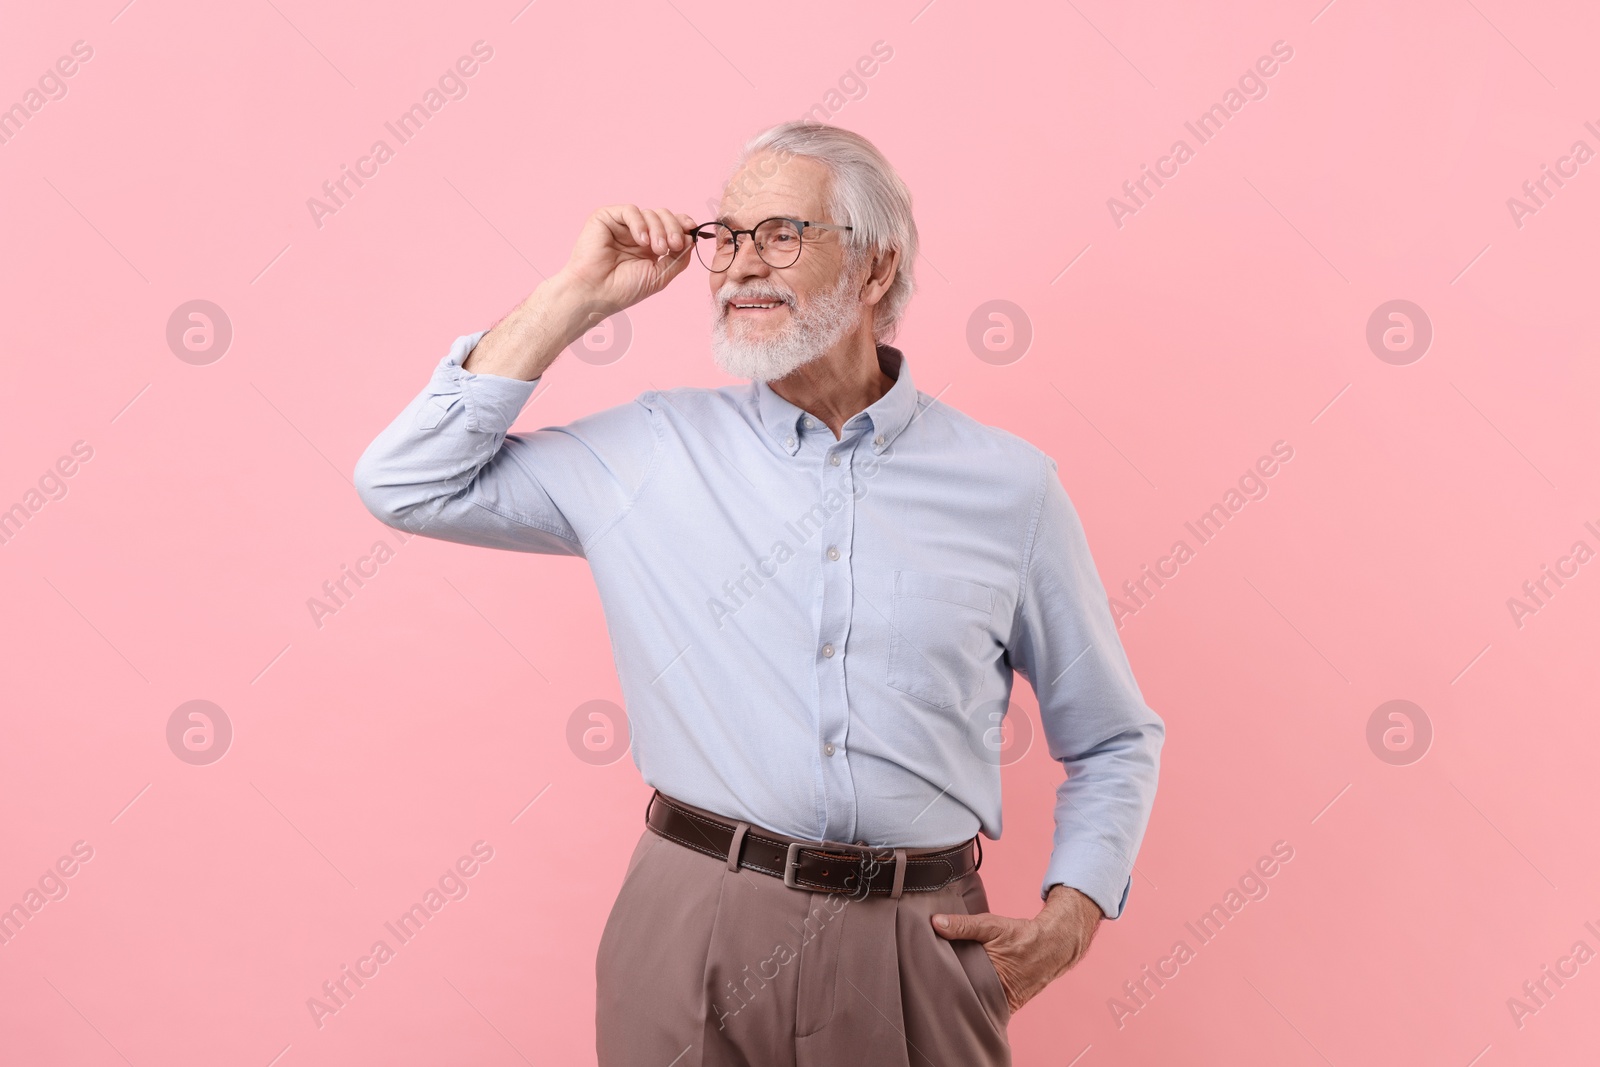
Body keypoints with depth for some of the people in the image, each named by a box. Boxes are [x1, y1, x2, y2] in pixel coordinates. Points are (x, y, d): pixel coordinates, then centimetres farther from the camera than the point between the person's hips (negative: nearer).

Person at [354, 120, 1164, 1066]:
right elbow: (407, 484, -1)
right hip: (694, 935, 0)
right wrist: (574, 299, -3)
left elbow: (1114, 740, 11)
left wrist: (1072, 914, -4)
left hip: (918, 949, 1)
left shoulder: (1010, 484, 3)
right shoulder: (652, 449, 4)